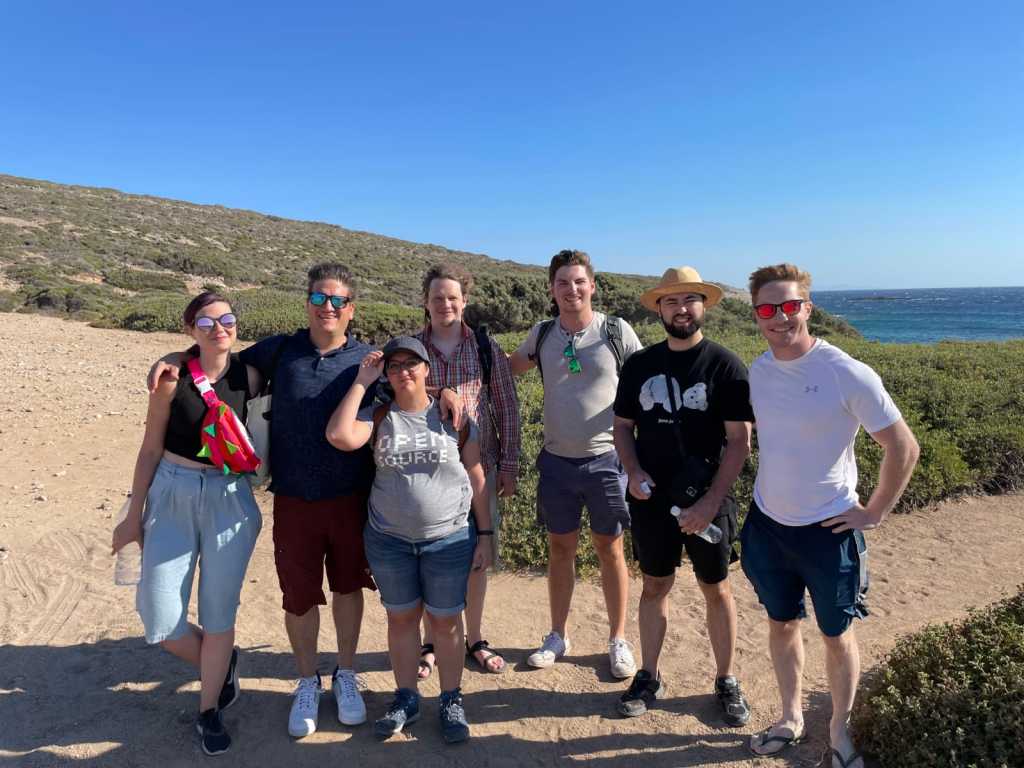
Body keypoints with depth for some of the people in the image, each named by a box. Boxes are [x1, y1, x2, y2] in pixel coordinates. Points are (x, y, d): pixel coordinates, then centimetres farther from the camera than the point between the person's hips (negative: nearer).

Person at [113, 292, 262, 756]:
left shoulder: (250, 375, -3)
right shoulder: (173, 378, -7)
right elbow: (150, 450, -1)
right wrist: (133, 516, 2)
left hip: (230, 499, 1)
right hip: (172, 496, 0)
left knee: (219, 614, 7)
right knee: (161, 621, 1)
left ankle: (209, 712, 30)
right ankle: (221, 665, 32)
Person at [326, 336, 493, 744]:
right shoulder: (377, 417, -1)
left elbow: (476, 480, 0)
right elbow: (339, 436, -23)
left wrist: (484, 534, -1)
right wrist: (361, 382, -15)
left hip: (449, 541, -1)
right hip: (388, 541, 2)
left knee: (445, 620, 10)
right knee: (401, 618, 15)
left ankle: (451, 701, 29)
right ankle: (406, 699, 33)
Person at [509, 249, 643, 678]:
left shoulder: (617, 332, -7)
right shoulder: (541, 334, 2)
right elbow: (509, 367, 18)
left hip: (605, 459, -2)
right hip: (557, 461, 3)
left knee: (609, 549, 10)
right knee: (560, 548, 14)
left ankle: (618, 640, 26)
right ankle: (558, 636, 31)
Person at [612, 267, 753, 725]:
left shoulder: (724, 365, -9)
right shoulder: (639, 364, 2)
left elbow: (740, 441, -11)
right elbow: (623, 424, 9)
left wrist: (710, 502, -17)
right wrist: (633, 471, -8)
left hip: (707, 500, -2)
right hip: (651, 499, 3)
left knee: (716, 589, 11)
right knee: (655, 586, 13)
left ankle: (726, 682, 30)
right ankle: (648, 678, 29)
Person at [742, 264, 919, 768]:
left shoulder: (848, 374, -18)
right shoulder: (756, 372, -4)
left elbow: (903, 448, -11)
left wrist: (874, 513, -8)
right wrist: (768, 492, 9)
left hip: (827, 530, -4)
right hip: (767, 524, 4)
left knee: (836, 634, 13)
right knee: (782, 624, 18)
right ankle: (791, 718, 39)